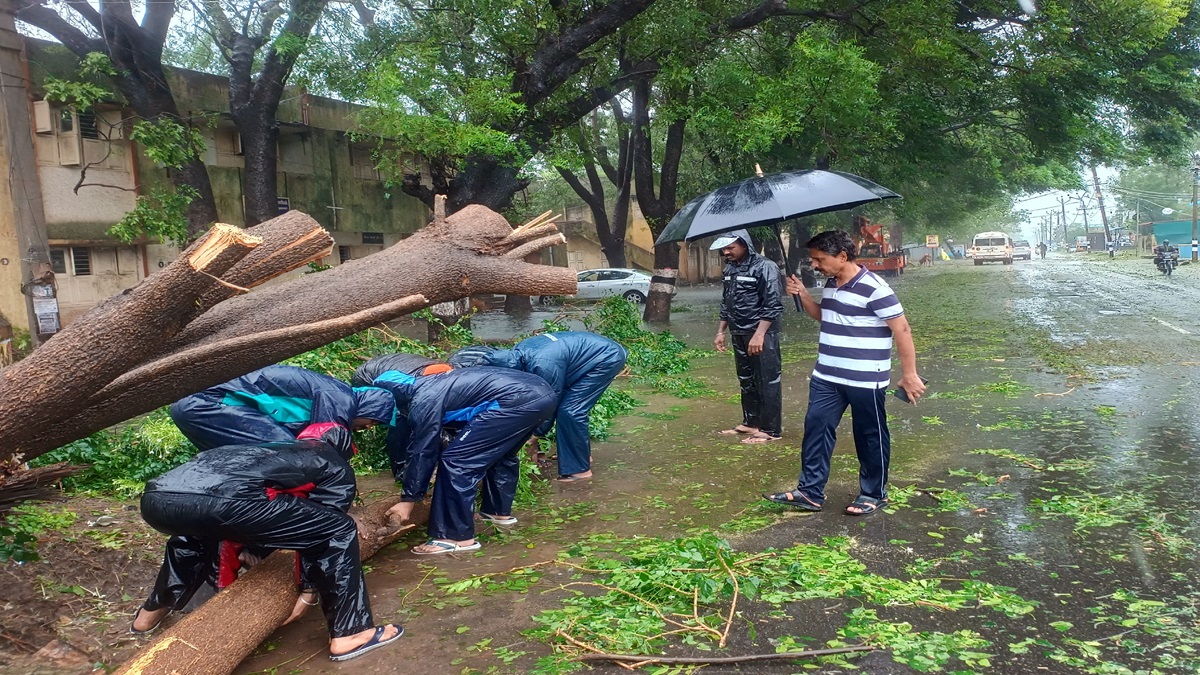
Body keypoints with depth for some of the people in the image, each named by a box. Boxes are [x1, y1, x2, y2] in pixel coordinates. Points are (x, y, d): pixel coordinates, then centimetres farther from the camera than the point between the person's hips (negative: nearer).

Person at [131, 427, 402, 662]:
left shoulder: (276, 449, 40)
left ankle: (152, 611, 50)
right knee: (340, 530, 9)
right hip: (217, 500, -7)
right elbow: (322, 529, 19)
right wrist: (310, 592, 32)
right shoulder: (337, 471, 24)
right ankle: (349, 634, 11)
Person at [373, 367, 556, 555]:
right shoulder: (430, 386, 27)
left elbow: (422, 451, 3)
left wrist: (408, 499, 13)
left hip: (516, 401, -10)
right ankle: (499, 511, 45)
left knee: (456, 461, -3)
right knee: (501, 453, 33)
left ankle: (457, 537, 2)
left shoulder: (423, 400, -2)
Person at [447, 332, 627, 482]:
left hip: (607, 358, -8)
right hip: (599, 350, 9)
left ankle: (578, 469, 1)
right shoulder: (518, 354, -6)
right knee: (569, 407, 12)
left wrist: (536, 434, -2)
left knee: (569, 410, -9)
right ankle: (580, 454, 27)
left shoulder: (543, 365, -32)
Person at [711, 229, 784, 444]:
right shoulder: (729, 269, 11)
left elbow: (773, 306, -17)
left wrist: (759, 335, -22)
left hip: (762, 334, -8)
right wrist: (721, 331, 15)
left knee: (768, 382, -2)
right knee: (746, 382, 16)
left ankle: (771, 430, 4)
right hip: (739, 335, 8)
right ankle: (751, 422, 28)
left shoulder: (764, 267, -13)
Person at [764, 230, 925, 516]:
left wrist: (909, 375, -16)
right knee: (816, 428, 7)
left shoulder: (873, 288, -19)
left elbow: (902, 330, -16)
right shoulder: (831, 284, 7)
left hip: (865, 381, -8)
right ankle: (810, 492, 15)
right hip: (826, 377, 8)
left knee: (870, 437, 7)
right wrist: (803, 295, 5)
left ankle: (874, 494, 23)